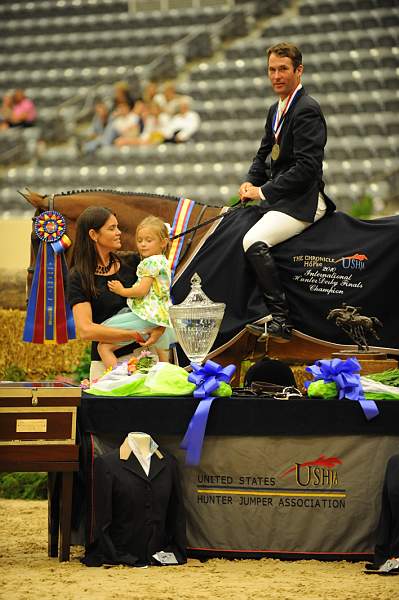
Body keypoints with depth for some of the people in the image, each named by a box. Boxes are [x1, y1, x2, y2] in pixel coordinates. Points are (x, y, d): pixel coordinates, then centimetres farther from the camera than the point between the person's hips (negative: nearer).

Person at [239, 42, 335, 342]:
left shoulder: (307, 110, -14)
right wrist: (251, 183, 2)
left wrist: (263, 192, -18)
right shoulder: (276, 110, 17)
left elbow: (306, 168, -21)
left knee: (254, 241, -29)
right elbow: (264, 154, 24)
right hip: (281, 198, 10)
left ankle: (281, 320, -25)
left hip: (303, 201, -10)